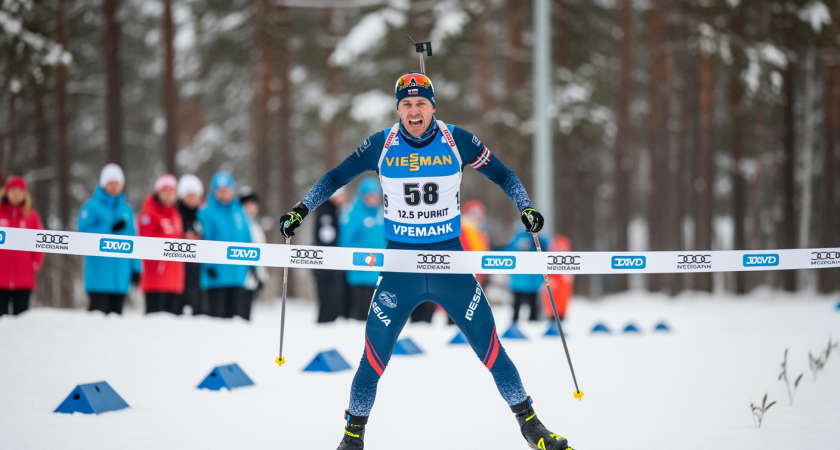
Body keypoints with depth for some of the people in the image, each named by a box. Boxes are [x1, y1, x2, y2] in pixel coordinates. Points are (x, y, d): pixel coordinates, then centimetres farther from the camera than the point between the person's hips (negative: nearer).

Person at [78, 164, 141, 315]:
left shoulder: (126, 209, 14)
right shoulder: (92, 207, -2)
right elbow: (83, 234, -11)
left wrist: (136, 267, 11)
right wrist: (110, 229, -17)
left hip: (121, 273, 5)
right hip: (99, 272, -5)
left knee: (115, 312, 6)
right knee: (98, 310, -10)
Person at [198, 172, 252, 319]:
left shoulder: (238, 211, 11)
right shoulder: (206, 212, -4)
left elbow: (247, 238, 16)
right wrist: (208, 265, -17)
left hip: (238, 273, 5)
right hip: (217, 274, -5)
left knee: (236, 313, 7)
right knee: (217, 313, -3)